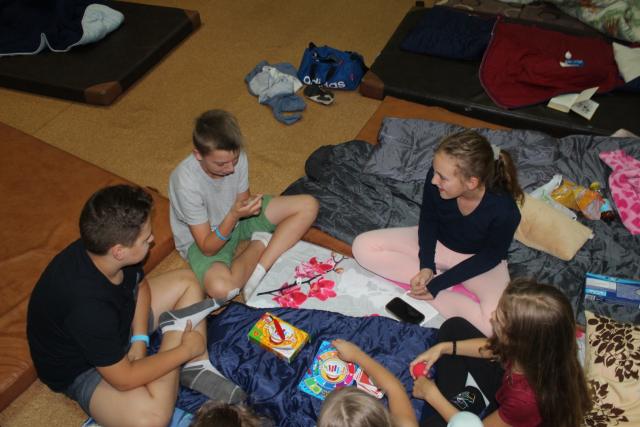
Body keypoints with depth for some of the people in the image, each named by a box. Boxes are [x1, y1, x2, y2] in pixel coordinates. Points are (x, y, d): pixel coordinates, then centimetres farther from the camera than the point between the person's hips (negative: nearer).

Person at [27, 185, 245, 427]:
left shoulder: (100, 250, -20)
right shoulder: (86, 304, -41)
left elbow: (140, 285, 2)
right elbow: (124, 379, -31)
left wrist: (139, 341, -11)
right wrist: (185, 350, -21)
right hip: (81, 368, -7)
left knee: (186, 281, 5)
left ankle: (197, 369, 0)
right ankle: (175, 330, -11)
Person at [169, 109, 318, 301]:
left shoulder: (236, 157, -20)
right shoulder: (186, 183, -34)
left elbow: (243, 199, -2)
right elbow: (208, 248, -28)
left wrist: (247, 207, -24)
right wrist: (234, 215, -42)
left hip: (237, 217, 6)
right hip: (205, 237, -5)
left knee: (308, 206, -10)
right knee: (221, 287, -39)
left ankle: (256, 276, -18)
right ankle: (260, 243, -6)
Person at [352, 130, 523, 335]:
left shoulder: (504, 211, -34)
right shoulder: (435, 180, -27)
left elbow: (490, 256, -16)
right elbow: (428, 221, -6)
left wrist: (437, 284, -20)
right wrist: (426, 266, -18)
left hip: (479, 261, -4)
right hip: (436, 243, 5)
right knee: (363, 247, -12)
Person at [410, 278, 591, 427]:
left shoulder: (526, 399, -45)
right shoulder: (538, 348, -29)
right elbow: (493, 348, -3)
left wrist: (432, 395, -14)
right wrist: (443, 348, -9)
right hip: (507, 388, 6)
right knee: (454, 327, 3)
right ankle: (447, 402, 14)